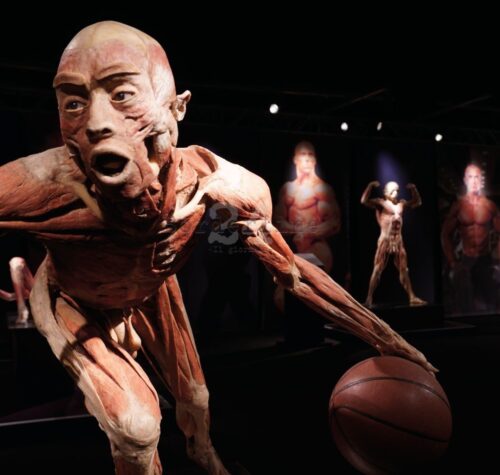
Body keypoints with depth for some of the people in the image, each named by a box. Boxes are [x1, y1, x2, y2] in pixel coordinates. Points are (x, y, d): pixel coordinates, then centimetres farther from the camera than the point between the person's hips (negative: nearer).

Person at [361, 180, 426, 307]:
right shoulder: (380, 203, -4)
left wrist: (413, 190, 12)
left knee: (404, 270, 12)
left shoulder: (402, 203, 13)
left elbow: (417, 202, 25)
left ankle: (412, 297, 19)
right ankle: (369, 299, -6)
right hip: (385, 240, -6)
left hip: (399, 241, 6)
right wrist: (370, 186, -24)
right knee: (378, 270, -7)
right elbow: (364, 201, -18)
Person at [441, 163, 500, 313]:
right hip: (464, 261, -1)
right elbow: (446, 235, -1)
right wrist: (451, 262, -4)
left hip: (486, 260, 1)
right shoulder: (458, 205, -3)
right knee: (463, 304, 6)